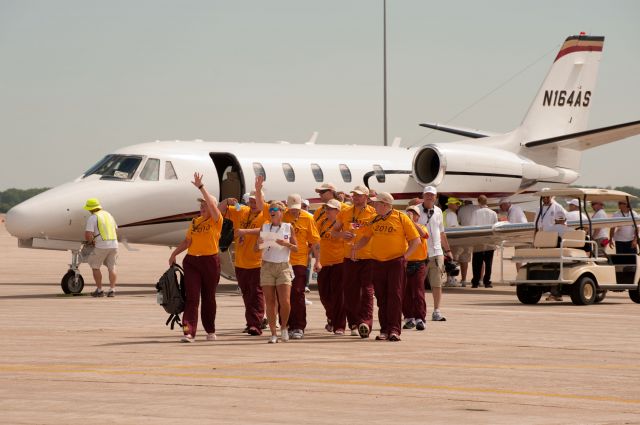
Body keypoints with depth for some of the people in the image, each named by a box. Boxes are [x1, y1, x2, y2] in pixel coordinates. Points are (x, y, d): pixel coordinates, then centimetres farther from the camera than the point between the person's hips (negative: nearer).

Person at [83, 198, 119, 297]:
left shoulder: (92, 218, -6)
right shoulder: (108, 214, 17)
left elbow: (88, 235, -13)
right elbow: (116, 230, 24)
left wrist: (90, 241, 7)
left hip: (101, 246, -6)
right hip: (114, 244, 6)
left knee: (95, 267, 10)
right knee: (112, 268, 11)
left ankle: (99, 290, 10)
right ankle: (112, 290, 0)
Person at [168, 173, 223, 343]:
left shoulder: (216, 221, -4)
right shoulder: (195, 222, 11)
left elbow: (211, 204, -20)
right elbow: (187, 241, 13)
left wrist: (201, 187, -21)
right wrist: (174, 254, 7)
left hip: (210, 261, -3)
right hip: (192, 260, 3)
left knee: (208, 298, 9)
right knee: (191, 297, -6)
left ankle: (210, 331, 24)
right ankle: (189, 332, -13)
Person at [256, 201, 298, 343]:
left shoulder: (288, 227, 4)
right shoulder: (264, 227, 7)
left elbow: (296, 248, 4)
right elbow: (255, 249, 8)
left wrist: (287, 244, -16)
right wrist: (258, 243, -14)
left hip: (283, 266, -1)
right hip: (267, 266, 1)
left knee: (285, 302, -12)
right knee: (270, 302, -2)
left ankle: (284, 327, 12)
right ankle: (273, 333, 5)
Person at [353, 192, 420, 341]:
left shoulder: (401, 218, -4)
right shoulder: (374, 220, 8)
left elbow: (416, 240, -2)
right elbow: (366, 237, 20)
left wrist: (406, 255, -11)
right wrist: (355, 247, 3)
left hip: (396, 262, -5)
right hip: (377, 262, 5)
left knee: (395, 295, -8)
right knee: (381, 297, 5)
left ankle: (394, 330, -9)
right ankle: (384, 329, 9)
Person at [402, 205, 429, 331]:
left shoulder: (421, 227, 4)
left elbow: (424, 235, -21)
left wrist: (412, 221, -23)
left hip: (418, 265, -3)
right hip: (404, 264, 3)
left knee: (418, 292, -7)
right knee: (405, 293, 4)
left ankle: (420, 319, -6)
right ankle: (409, 318, 14)